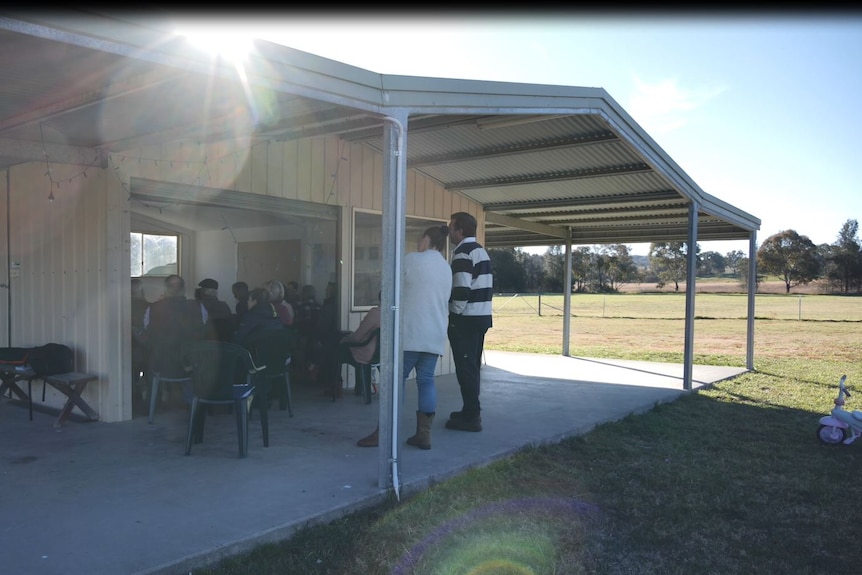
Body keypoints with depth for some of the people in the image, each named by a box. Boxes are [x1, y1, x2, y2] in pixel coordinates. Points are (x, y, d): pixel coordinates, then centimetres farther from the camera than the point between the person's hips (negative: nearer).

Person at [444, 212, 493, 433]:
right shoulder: (481, 251, 15)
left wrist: (453, 316, -11)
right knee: (472, 367, 16)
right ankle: (471, 412, 24)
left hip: (466, 319, -10)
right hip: (481, 317, 10)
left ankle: (471, 417, 0)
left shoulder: (463, 253, -15)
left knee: (465, 368, -4)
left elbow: (461, 290, -23)